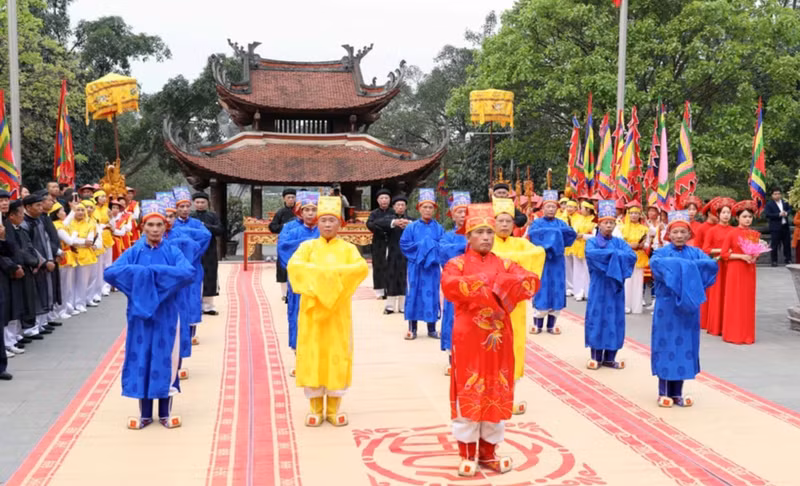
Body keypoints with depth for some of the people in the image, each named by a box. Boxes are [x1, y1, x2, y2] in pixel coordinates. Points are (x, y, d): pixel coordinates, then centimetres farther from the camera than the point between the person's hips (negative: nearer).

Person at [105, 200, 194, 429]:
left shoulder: (172, 252, -1)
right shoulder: (133, 252, 2)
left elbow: (188, 273, -20)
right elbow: (110, 273, -11)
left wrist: (155, 271, -22)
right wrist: (140, 272, -21)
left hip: (165, 316, -1)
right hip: (140, 315, 1)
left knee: (165, 360, 4)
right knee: (141, 360, 6)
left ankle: (165, 412, 17)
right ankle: (144, 413, 18)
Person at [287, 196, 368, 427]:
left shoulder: (348, 248, 5)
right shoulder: (307, 246, 5)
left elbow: (362, 268, -14)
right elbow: (293, 266, -13)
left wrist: (333, 272, -23)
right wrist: (320, 272, -23)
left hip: (338, 310, 0)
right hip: (312, 309, 0)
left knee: (337, 355, 2)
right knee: (313, 355, 1)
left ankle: (334, 407, 13)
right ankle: (316, 407, 11)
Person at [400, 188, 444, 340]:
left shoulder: (438, 228, 5)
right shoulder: (412, 227, 3)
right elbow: (404, 244, -1)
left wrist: (432, 246, -13)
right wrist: (420, 246, -9)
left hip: (432, 266, 1)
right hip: (415, 266, -1)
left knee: (431, 295, 3)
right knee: (414, 294, 1)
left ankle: (432, 328, 13)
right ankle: (412, 328, 10)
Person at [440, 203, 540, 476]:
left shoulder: (504, 264, 9)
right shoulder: (457, 264, -2)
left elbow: (532, 282, -6)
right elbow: (449, 286, -25)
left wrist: (501, 284, -19)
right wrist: (487, 283, -23)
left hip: (498, 339, 4)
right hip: (469, 340, -4)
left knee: (497, 395, 9)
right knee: (468, 394, 1)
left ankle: (488, 452, 22)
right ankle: (468, 454, 13)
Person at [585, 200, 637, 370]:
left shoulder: (620, 242, 8)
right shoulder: (592, 242, 1)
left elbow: (633, 256, -8)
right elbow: (591, 254, -22)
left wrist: (613, 254, -17)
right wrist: (615, 254, -18)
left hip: (615, 286, 3)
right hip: (599, 286, -3)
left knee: (614, 319, 4)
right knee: (597, 318, -1)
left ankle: (610, 357, 12)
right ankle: (596, 357, 8)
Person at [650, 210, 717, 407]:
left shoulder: (695, 252, 7)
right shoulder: (662, 252, -2)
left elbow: (712, 264, -10)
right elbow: (655, 263, -26)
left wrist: (690, 266, -21)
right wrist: (686, 265, -25)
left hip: (688, 305, 3)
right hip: (667, 306, -3)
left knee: (685, 345, 6)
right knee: (666, 345, 0)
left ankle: (677, 392, 16)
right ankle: (664, 393, 9)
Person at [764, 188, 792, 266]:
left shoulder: (785, 202, 11)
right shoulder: (769, 204, -5)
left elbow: (789, 209, 11)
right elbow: (767, 214, -14)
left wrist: (786, 213, -12)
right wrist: (779, 214, -21)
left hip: (785, 226, 5)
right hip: (775, 227, -5)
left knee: (787, 244, 9)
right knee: (774, 245, -3)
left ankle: (788, 259, 20)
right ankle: (774, 261, 3)